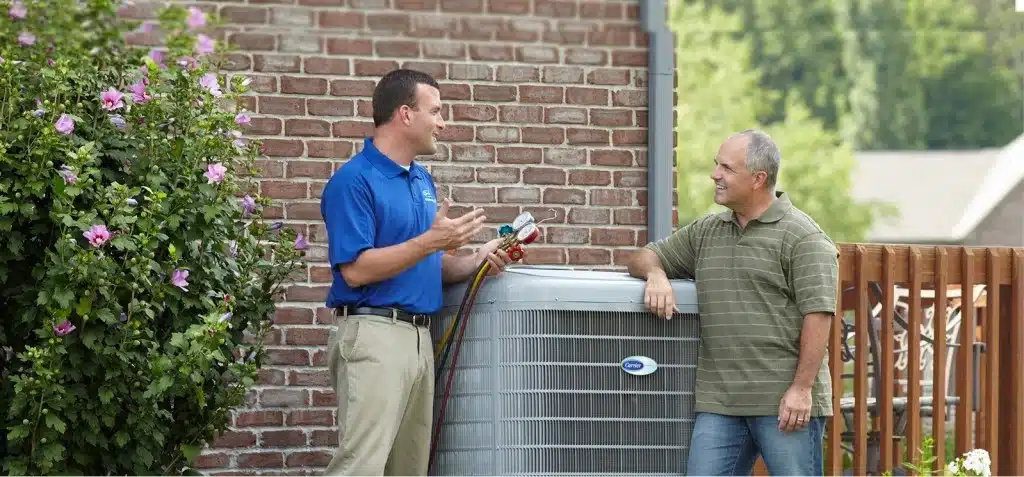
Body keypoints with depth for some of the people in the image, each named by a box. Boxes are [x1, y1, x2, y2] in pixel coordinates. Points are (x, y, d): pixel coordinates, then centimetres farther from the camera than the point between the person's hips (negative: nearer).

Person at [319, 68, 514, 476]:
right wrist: (430, 241, -19)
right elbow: (355, 270, -18)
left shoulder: (422, 179, 17)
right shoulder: (354, 180, -10)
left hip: (420, 336, 9)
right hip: (373, 334, -9)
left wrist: (475, 261, 4)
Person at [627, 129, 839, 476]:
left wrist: (801, 388, -17)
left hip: (784, 400, -6)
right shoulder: (706, 232, 16)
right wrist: (656, 274, -2)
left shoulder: (802, 237, -5)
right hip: (720, 400, 6)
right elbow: (644, 257, 23)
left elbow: (818, 314, -12)